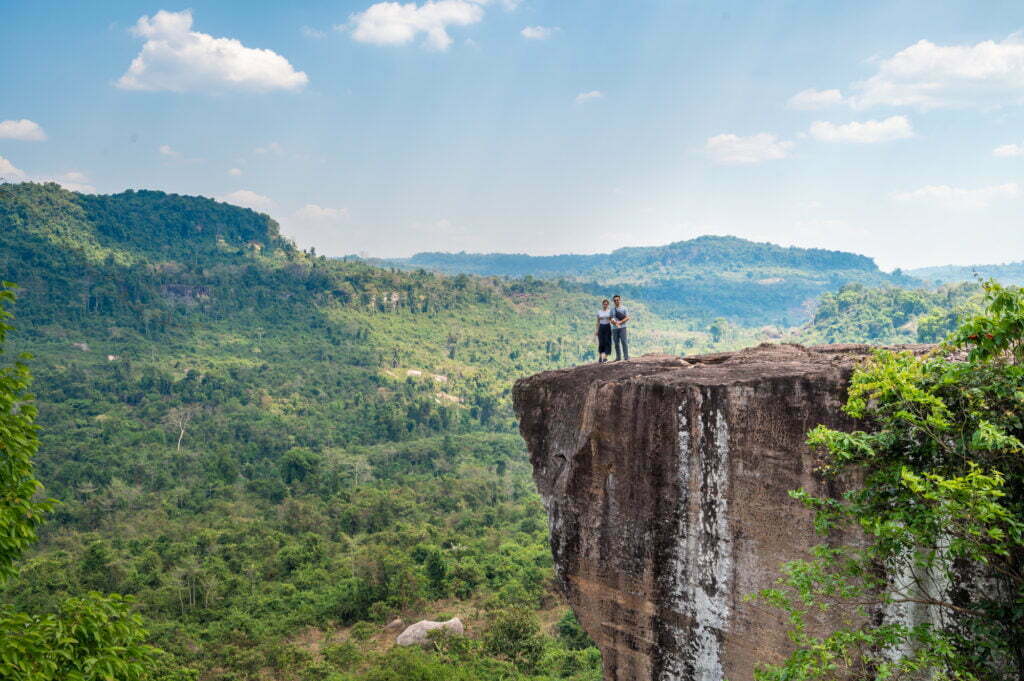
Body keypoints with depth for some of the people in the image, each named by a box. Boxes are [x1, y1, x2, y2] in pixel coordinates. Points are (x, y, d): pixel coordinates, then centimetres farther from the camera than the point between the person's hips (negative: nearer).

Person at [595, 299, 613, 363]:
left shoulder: (610, 311, 3)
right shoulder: (599, 312, 5)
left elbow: (611, 320, 4)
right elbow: (598, 322, 7)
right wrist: (596, 330, 1)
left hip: (608, 327, 0)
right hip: (601, 328, 0)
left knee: (607, 342, -5)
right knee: (601, 343, -4)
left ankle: (605, 357, -2)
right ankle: (600, 357, 9)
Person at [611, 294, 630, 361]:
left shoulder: (624, 308, 4)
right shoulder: (612, 310, 14)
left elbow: (627, 318, -2)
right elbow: (611, 319, 9)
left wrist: (620, 322, -14)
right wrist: (615, 323, -13)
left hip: (622, 327, -3)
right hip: (614, 328, 3)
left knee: (624, 342, -12)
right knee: (616, 343, 4)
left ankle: (626, 357, -12)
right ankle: (618, 357, 12)